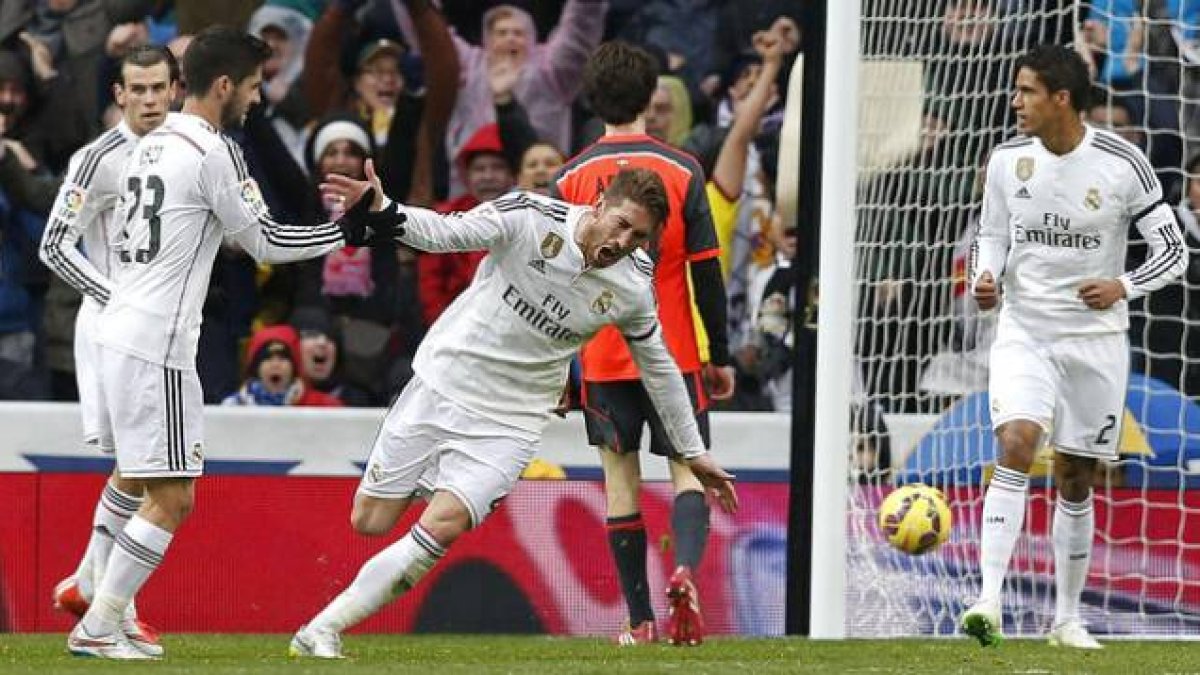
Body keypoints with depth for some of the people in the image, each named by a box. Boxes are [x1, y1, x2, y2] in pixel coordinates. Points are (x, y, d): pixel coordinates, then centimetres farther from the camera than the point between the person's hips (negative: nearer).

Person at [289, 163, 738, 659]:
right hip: (443, 379, 0)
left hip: (509, 422, 0)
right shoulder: (531, 216, -16)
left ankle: (321, 631, -13)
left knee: (441, 528, -19)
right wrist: (382, 212, -40)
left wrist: (693, 452, 17)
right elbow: (444, 232, -20)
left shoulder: (633, 286, -6)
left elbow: (659, 366, 9)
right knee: (369, 522, 0)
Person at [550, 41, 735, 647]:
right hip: (674, 356, -1)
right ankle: (685, 569, -25)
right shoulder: (682, 171, -3)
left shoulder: (571, 178, 0)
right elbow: (706, 271, -4)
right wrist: (721, 357, 4)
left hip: (602, 360, 1)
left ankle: (640, 620, 7)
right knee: (688, 469, 4)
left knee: (620, 477, 8)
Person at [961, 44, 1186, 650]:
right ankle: (989, 602, -29)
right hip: (1023, 332, 1)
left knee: (1075, 480, 7)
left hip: (1094, 339, -1)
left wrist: (1123, 287, -20)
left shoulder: (1122, 164, -10)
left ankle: (1068, 618, 21)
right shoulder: (1008, 159, -1)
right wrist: (984, 278, -6)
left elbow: (1173, 249, -3)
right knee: (1016, 446, -21)